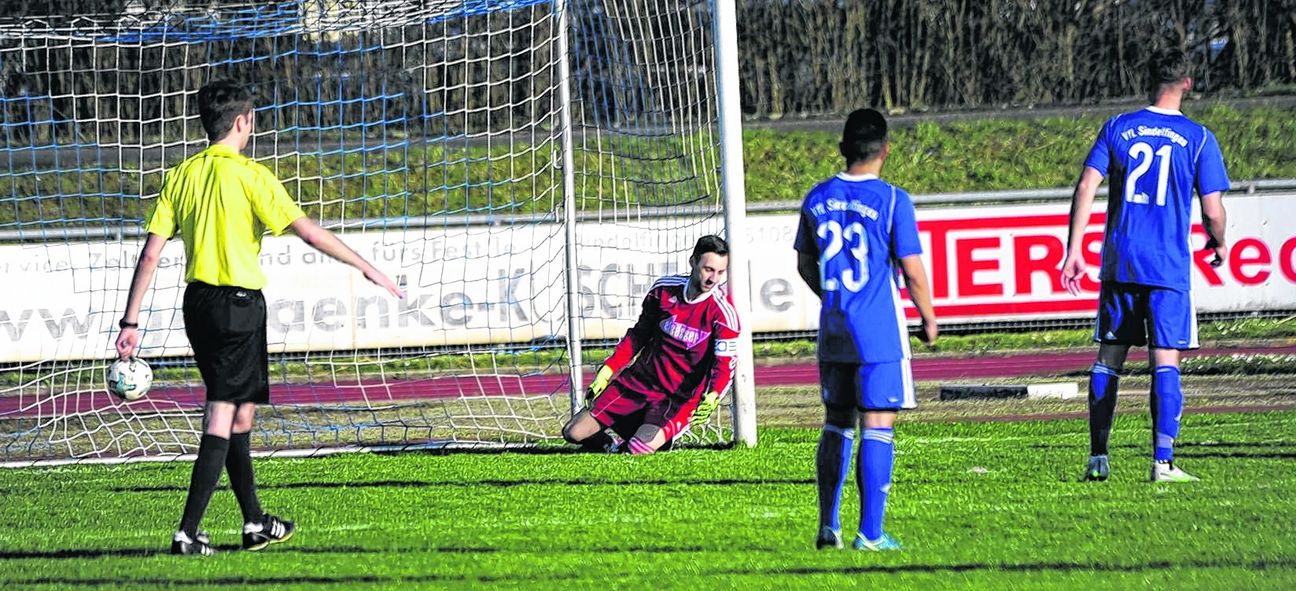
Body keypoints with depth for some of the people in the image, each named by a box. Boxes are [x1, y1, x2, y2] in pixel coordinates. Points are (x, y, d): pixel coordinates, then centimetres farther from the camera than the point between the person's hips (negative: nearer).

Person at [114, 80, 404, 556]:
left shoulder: (181, 175, 6)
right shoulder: (248, 175, -11)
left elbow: (151, 252, 3)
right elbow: (307, 230, -15)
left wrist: (130, 322, 5)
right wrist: (367, 269, -9)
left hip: (197, 302, 7)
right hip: (238, 303, -7)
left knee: (238, 411, 18)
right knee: (223, 418, -5)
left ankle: (256, 523, 26)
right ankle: (188, 533, -12)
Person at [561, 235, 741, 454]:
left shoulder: (723, 311, -14)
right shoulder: (665, 289, -1)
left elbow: (724, 365, -20)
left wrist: (711, 398, -39)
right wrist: (607, 371, 8)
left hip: (680, 397, -4)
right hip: (641, 381, 4)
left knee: (640, 447, -29)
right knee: (574, 433, -3)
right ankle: (611, 445, 27)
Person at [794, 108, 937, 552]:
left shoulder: (817, 199, 5)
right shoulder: (892, 201, -11)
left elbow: (805, 265, 16)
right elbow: (912, 270, -9)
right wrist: (929, 319, 6)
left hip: (833, 331, 5)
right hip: (880, 332, -5)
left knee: (837, 424, 15)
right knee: (878, 427, -3)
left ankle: (828, 527, 14)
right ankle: (870, 533, -5)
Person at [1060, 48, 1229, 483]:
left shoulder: (1118, 128, 5)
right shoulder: (1198, 138, -2)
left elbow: (1085, 188, -2)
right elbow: (1212, 210, -4)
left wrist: (1074, 251, 0)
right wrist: (1219, 244, 17)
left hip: (1119, 264, 3)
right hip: (1169, 268, -3)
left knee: (1108, 360, 9)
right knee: (1165, 362, -2)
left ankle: (1098, 459, 9)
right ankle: (1163, 462, -7)